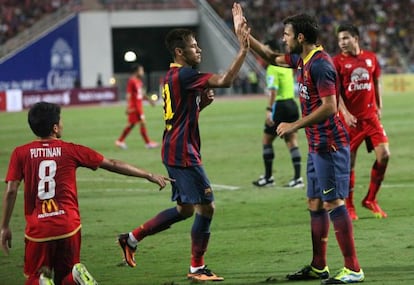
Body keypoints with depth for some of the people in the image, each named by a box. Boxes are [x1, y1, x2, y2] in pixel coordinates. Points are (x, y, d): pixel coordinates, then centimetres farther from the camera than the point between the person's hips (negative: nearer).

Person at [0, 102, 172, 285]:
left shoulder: (21, 153, 0)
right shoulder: (71, 151, 1)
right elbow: (112, 165, 7)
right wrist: (148, 176, 14)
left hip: (37, 229, -1)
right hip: (68, 226, 1)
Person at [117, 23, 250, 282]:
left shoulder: (173, 76, 14)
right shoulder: (184, 75, -17)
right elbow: (225, 80, -27)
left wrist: (203, 102, 8)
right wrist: (244, 50, -26)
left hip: (175, 151, 10)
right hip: (183, 153, -10)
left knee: (185, 208, 18)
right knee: (206, 207, -4)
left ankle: (132, 239, 21)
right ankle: (197, 268, 4)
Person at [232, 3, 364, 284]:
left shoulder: (320, 64, -18)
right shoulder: (301, 59, 11)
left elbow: (329, 106, -23)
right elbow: (272, 57, 27)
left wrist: (295, 125, -18)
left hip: (330, 145, -10)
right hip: (317, 145, 10)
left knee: (333, 203, -10)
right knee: (315, 204, 13)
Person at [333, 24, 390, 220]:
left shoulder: (370, 58, 8)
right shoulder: (337, 62, -3)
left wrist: (379, 107, 15)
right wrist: (345, 113, -17)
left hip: (370, 115, 3)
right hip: (351, 118, -3)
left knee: (384, 154, -7)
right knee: (349, 162, 0)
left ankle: (370, 200, 8)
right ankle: (349, 206, 13)